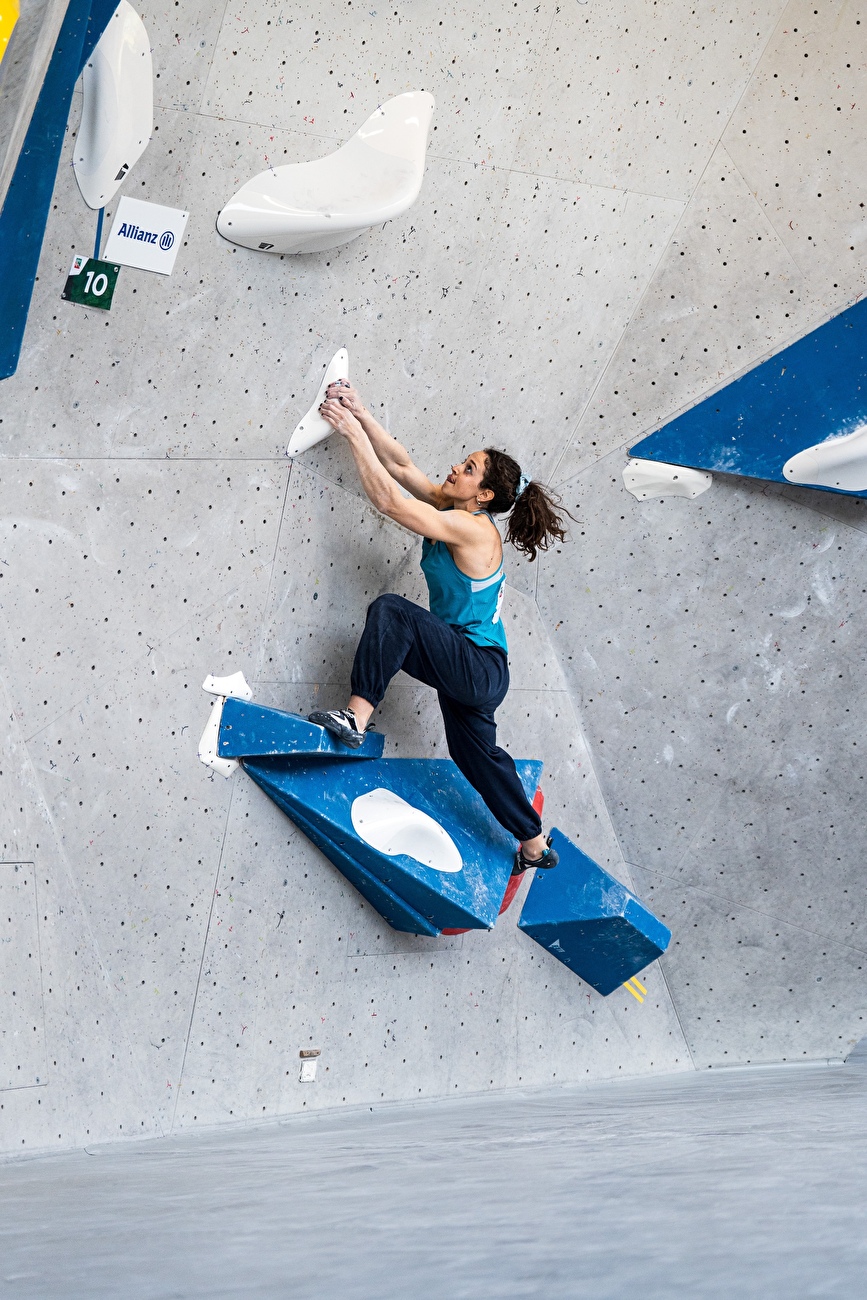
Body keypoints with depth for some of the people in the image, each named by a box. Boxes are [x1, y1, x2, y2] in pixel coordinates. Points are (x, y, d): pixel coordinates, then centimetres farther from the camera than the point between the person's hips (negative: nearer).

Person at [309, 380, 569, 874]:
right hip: (468, 667, 10)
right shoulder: (452, 510, 4)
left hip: (479, 669, -10)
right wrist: (361, 414, -4)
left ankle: (357, 717, -28)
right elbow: (402, 465, 6)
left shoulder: (473, 529, -21)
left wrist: (353, 432, -21)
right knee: (475, 751, 21)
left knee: (392, 612, -24)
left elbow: (388, 499, -26)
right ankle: (536, 845, 33)